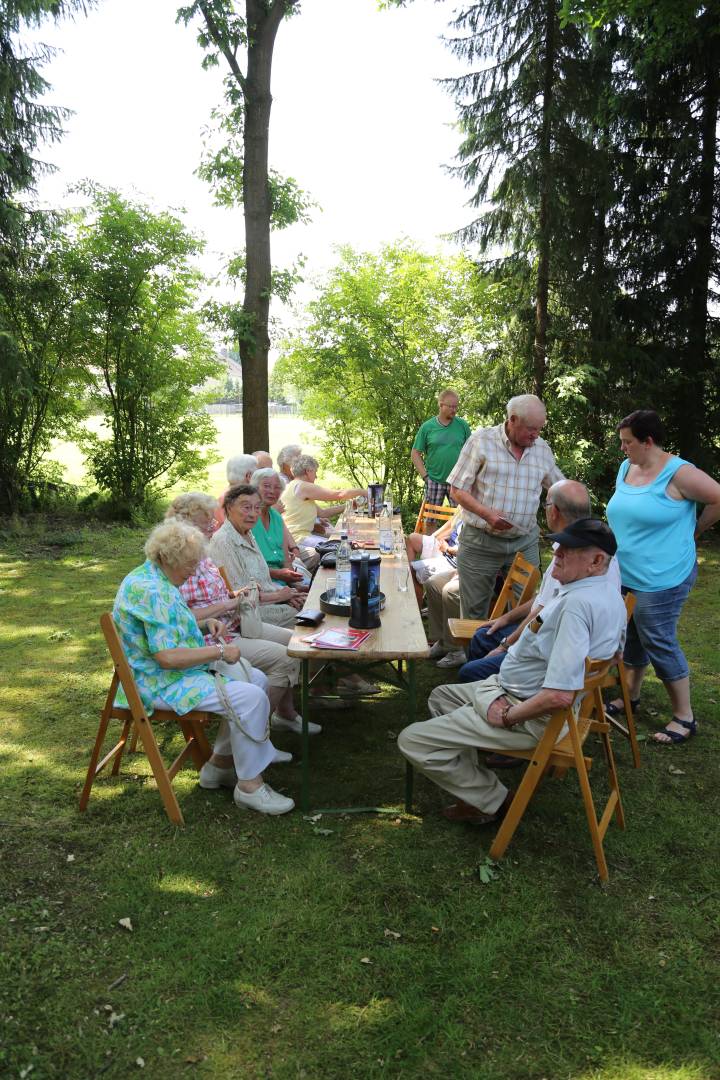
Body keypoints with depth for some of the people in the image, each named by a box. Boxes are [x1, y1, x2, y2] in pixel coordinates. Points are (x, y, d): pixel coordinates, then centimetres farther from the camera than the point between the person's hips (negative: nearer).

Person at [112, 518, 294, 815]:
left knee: (257, 679, 10)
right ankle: (249, 785, -9)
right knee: (251, 698, -22)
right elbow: (167, 656, -30)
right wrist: (219, 652, -19)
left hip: (182, 669, 11)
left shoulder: (158, 579, 9)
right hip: (160, 683, -11)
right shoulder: (149, 591, -25)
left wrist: (204, 623, 8)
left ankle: (220, 764, 16)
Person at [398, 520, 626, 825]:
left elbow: (559, 695, -37)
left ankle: (495, 801, 5)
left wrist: (506, 717, -17)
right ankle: (474, 786, 16)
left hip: (534, 718, -11)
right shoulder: (610, 595, 3)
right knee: (441, 696, 26)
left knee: (411, 740, -9)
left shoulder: (577, 603, -30)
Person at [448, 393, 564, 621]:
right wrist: (487, 514, -20)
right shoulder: (481, 440, -6)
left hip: (525, 543, 3)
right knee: (474, 612, 7)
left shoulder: (543, 449, 7)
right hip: (481, 541, -3)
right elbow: (457, 490, -6)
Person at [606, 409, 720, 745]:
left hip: (661, 579, -8)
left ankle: (684, 718, 13)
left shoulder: (678, 473, -17)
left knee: (659, 644, -2)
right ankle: (631, 696, 37)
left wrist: (693, 530, -3)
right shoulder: (625, 468, 8)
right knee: (631, 639, 19)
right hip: (625, 576, 8)